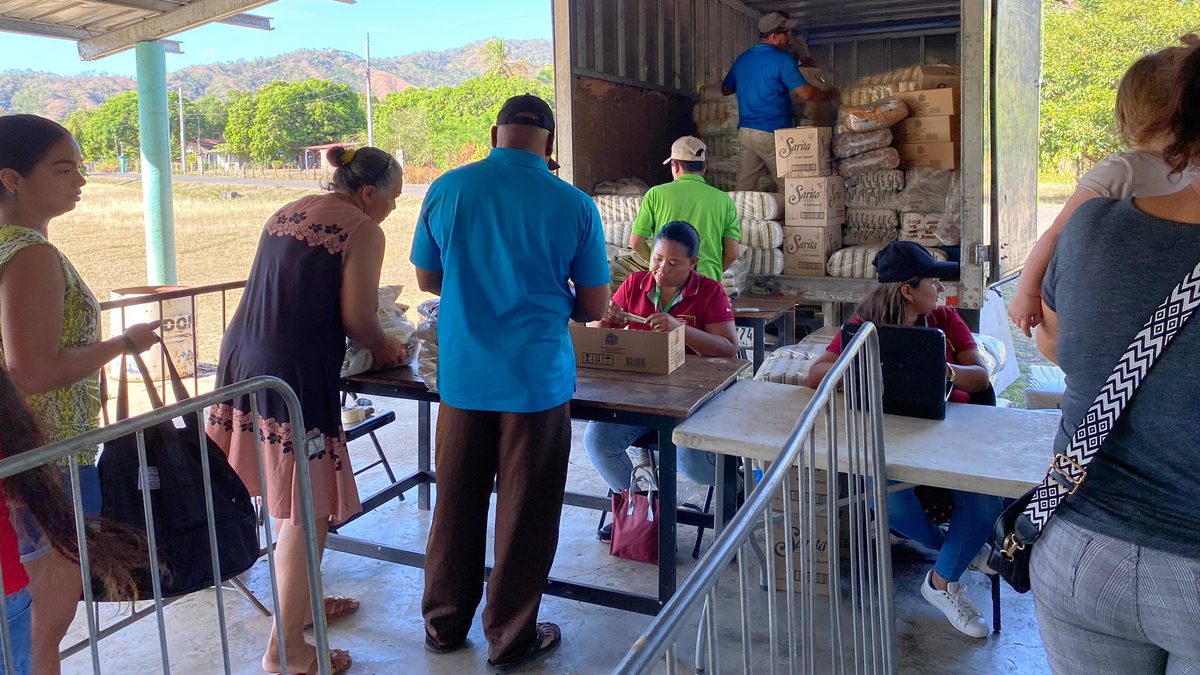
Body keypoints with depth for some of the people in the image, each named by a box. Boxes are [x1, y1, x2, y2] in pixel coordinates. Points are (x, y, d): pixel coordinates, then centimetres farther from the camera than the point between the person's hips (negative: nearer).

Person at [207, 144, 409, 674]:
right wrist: (384, 348, 11)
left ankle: (299, 601, 38)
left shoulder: (288, 212, 18)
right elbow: (357, 318, -10)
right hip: (295, 371, -9)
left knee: (291, 498, 22)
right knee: (309, 509, 2)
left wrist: (371, 341, 24)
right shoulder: (363, 232, -6)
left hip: (244, 354, 9)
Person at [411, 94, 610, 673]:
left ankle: (444, 624, 33)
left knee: (457, 504, 17)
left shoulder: (446, 190, -3)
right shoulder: (575, 206, -8)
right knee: (525, 514, 11)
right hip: (538, 379, -2)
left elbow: (427, 279, 9)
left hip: (461, 375, 3)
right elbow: (593, 306, -2)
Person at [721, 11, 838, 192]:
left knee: (744, 188, 7)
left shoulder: (741, 59, 11)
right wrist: (829, 95, 5)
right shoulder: (782, 59, -9)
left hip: (745, 131, 6)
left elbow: (725, 89, 25)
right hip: (772, 133, -6)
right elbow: (805, 94, -13)